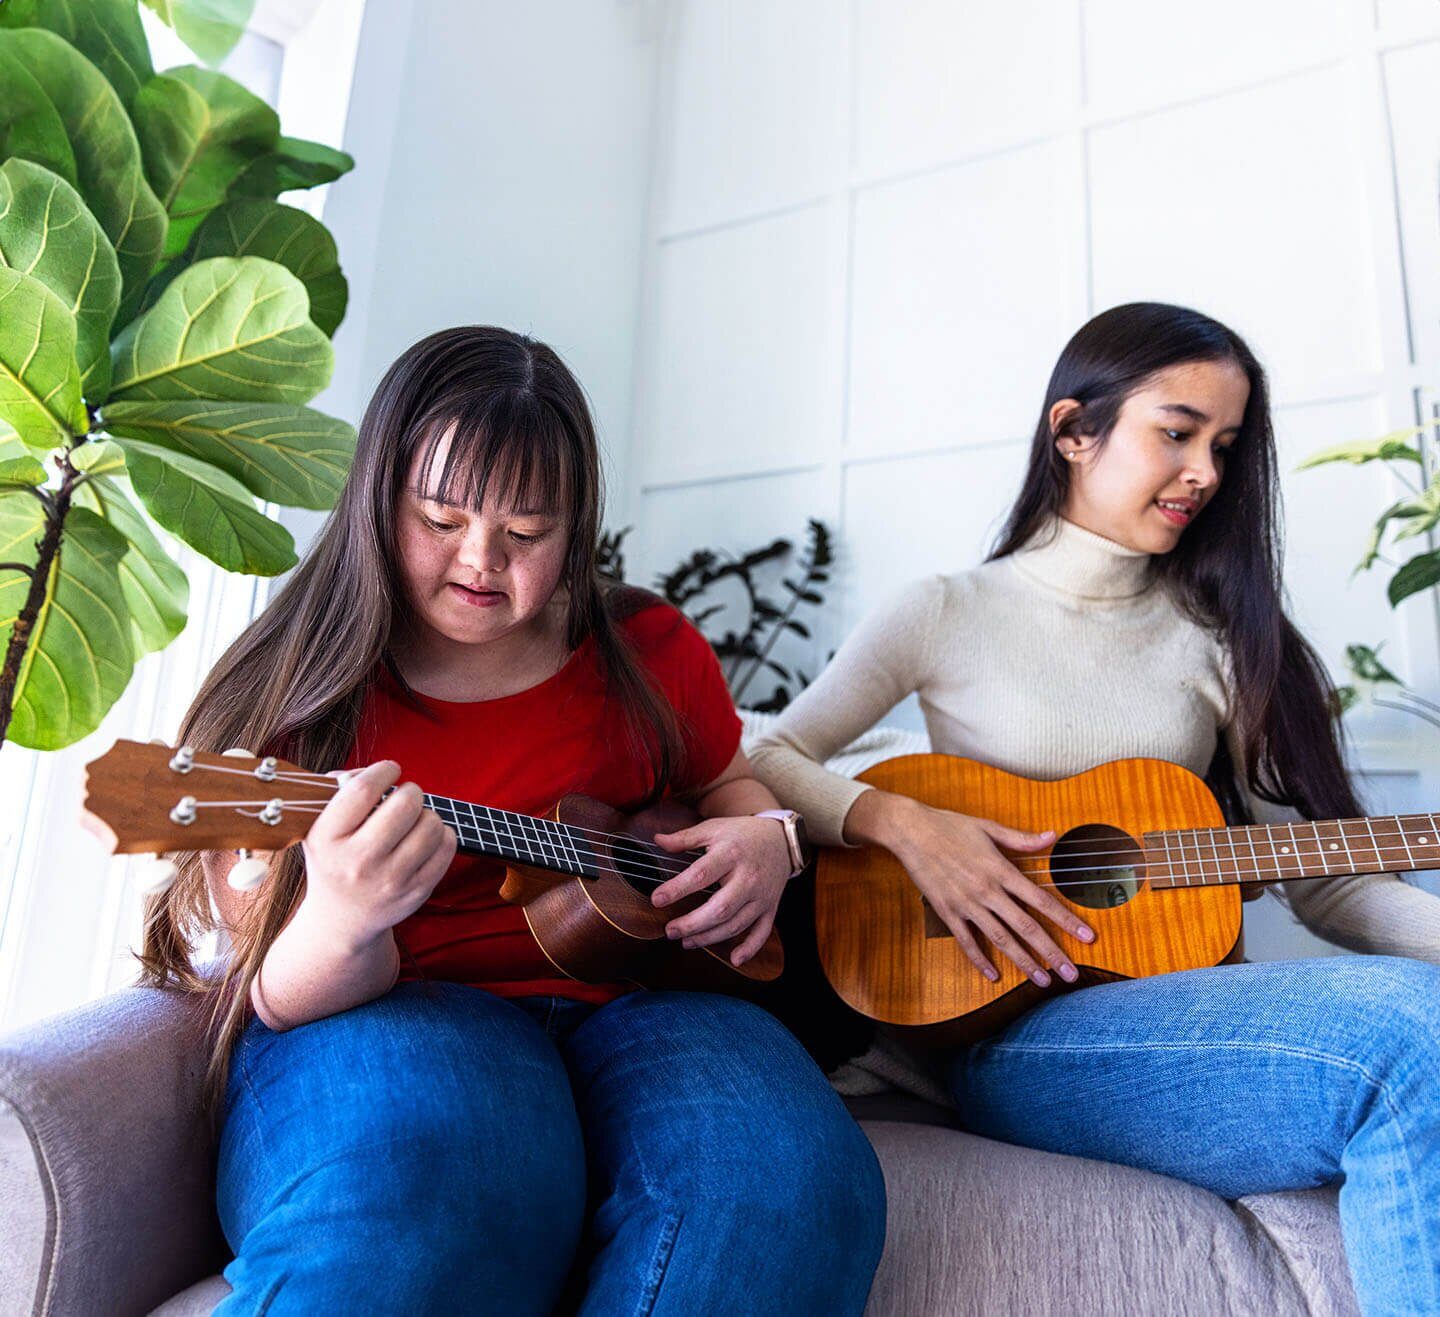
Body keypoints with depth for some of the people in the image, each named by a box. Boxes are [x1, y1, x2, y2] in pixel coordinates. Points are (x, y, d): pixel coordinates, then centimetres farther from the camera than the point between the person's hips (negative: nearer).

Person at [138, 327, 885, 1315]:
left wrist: (765, 838, 1)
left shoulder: (652, 651, 8)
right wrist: (342, 926, -32)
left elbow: (731, 783, 26)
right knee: (428, 1179, -39)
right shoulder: (295, 688, -1)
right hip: (386, 1012, -2)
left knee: (790, 1182, -30)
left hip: (628, 993, 4)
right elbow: (288, 999, -6)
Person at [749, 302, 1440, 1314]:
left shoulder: (1223, 636, 13)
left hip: (1190, 1009, 5)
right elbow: (767, 763, 2)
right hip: (1010, 1032, -4)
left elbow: (1320, 876, 7)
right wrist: (902, 822, -15)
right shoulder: (948, 614, 2)